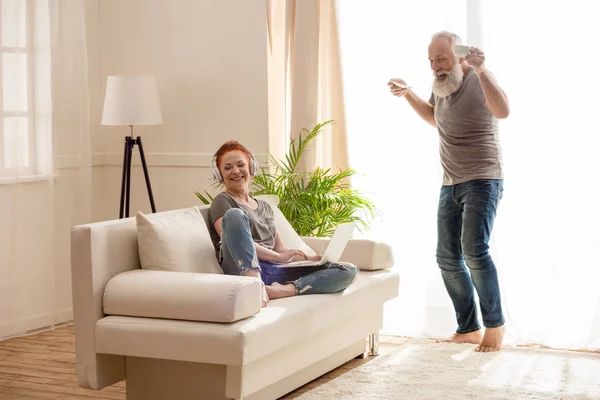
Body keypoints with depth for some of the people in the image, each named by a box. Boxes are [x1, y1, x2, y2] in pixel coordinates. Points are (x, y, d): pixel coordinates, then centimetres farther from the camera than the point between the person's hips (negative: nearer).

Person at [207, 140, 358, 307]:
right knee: (234, 214, -32)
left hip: (275, 271, 6)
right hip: (245, 269, -6)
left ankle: (283, 290, -35)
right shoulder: (222, 201, 10)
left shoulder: (264, 206, 30)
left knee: (349, 270, -11)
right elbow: (234, 241, -8)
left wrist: (308, 259, 6)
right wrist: (279, 257, -17)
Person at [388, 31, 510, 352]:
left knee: (474, 250, -21)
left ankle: (495, 327, -7)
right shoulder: (441, 85, 8)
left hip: (483, 181, -8)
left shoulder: (478, 81, -14)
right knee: (447, 257, 6)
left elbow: (502, 111, -34)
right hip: (451, 184, 8)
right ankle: (468, 329, 17)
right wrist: (408, 95, 17)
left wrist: (481, 70, -42)